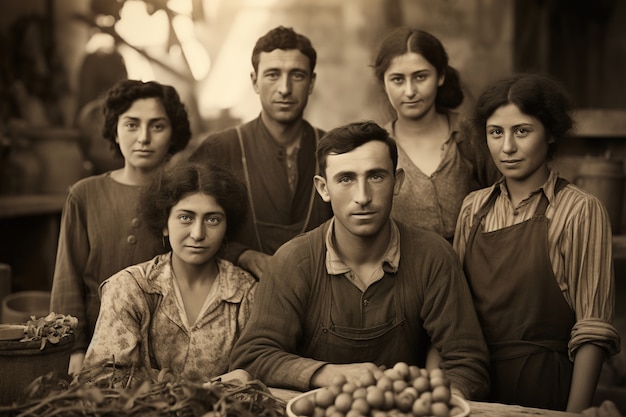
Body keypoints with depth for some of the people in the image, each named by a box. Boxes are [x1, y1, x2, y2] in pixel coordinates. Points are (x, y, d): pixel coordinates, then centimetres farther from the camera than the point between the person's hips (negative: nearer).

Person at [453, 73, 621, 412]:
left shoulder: (580, 211, -10)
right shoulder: (474, 208, 4)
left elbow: (593, 330, -12)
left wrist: (576, 411, -17)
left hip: (544, 383, -4)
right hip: (475, 381, 4)